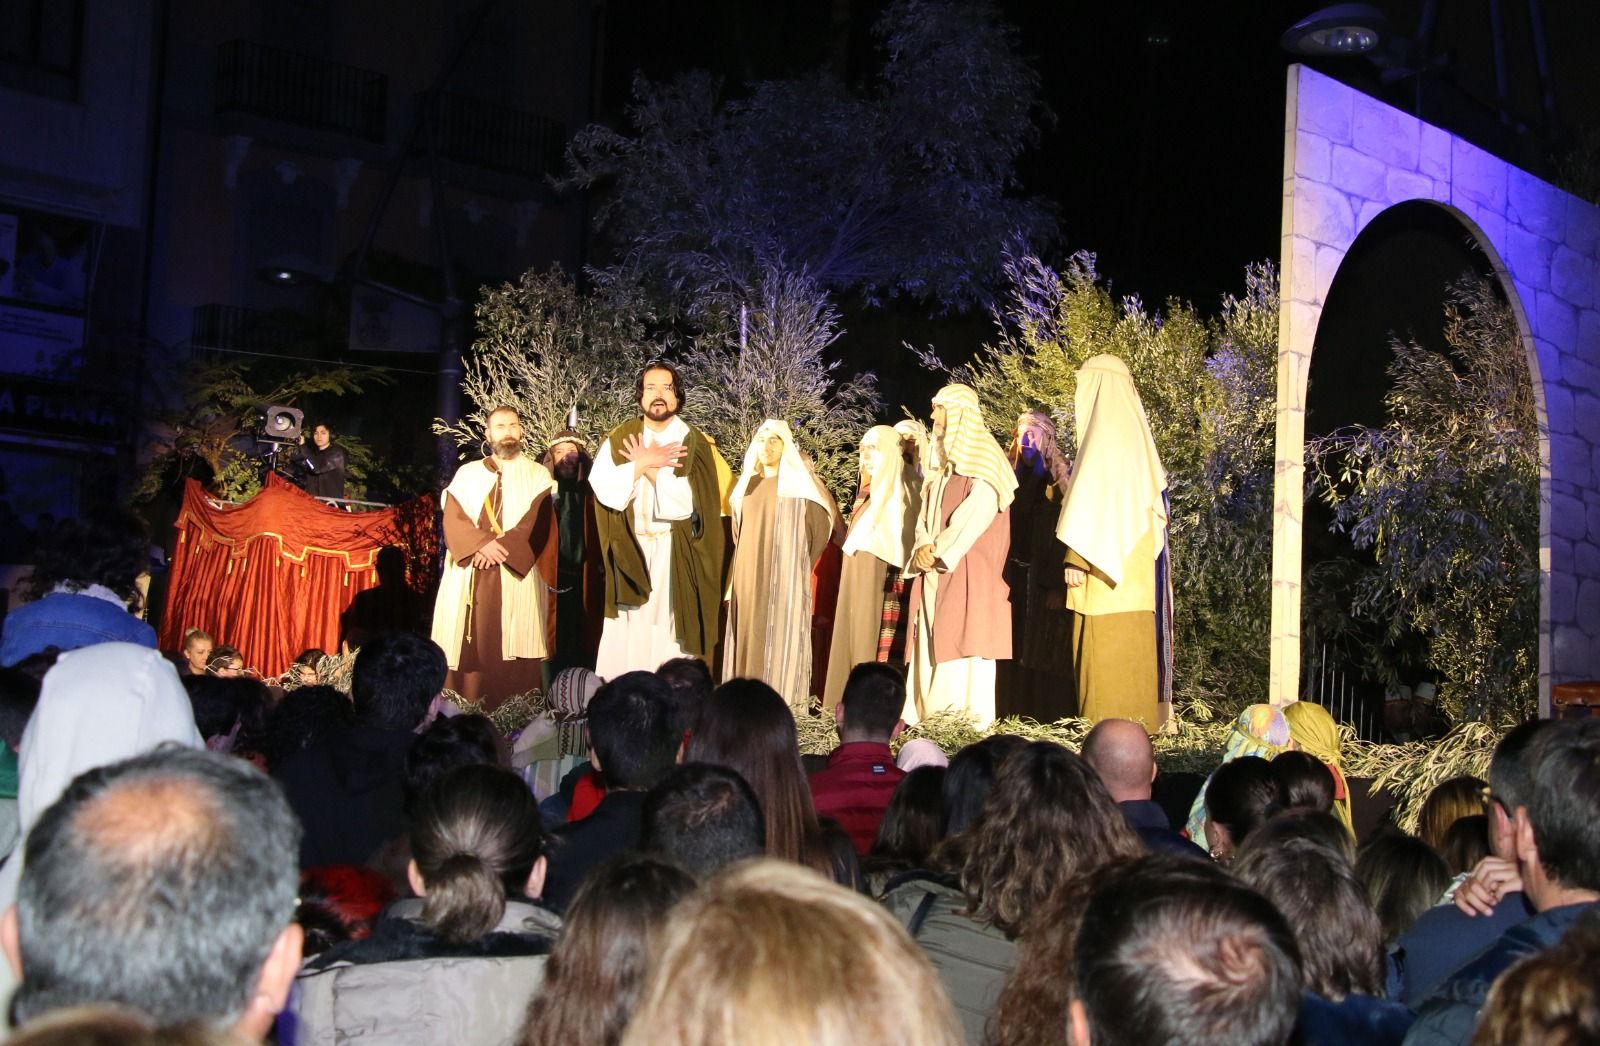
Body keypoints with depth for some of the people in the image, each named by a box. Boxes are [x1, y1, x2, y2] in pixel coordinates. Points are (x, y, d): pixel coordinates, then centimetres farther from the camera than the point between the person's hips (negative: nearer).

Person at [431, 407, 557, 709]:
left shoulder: (538, 475, 10)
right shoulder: (467, 473, 15)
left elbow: (538, 524, -3)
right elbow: (453, 518, 3)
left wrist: (503, 546, -15)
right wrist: (482, 544, -13)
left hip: (516, 575, -2)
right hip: (469, 575, 2)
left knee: (511, 648, -7)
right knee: (469, 647, -3)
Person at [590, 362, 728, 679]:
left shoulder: (694, 443, -1)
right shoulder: (619, 439, 7)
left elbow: (689, 502, -15)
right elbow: (602, 488, -8)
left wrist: (650, 469, -10)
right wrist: (642, 464, -14)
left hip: (676, 556, -2)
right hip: (629, 551, 2)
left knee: (670, 639, -2)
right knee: (625, 641, 0)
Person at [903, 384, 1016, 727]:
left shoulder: (983, 460, -3)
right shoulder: (941, 463, 21)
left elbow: (977, 512, -13)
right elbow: (926, 512, 15)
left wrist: (938, 549, -13)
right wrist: (925, 546, -5)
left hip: (968, 568, -8)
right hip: (934, 570, 8)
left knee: (964, 643, -12)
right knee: (933, 645, 3)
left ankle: (971, 720, -11)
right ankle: (929, 716, 4)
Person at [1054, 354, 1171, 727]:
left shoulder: (1104, 431, -9)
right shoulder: (1132, 432, 18)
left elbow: (1091, 500, -18)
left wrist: (1075, 557, -19)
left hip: (1106, 563, -9)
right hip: (1132, 567, 9)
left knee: (1107, 652, -8)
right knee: (1130, 653, 9)